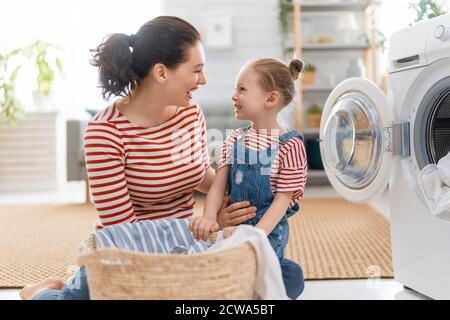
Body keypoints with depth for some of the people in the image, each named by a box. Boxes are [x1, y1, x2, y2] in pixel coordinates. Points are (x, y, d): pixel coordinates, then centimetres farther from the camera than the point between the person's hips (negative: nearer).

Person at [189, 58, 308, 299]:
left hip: (267, 228, -6)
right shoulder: (234, 141, 7)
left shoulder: (289, 145, -10)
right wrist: (209, 217, -18)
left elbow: (282, 200, -12)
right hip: (233, 224, 6)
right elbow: (218, 186, 1)